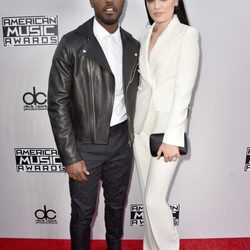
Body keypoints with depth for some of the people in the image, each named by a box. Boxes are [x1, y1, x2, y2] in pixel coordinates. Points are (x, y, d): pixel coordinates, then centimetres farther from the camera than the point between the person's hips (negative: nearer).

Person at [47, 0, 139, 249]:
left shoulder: (133, 45, 4)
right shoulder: (72, 43, -11)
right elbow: (57, 103, -12)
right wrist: (69, 156, -14)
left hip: (121, 140, 5)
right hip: (85, 143, -4)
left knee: (117, 204, 22)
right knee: (83, 212, 12)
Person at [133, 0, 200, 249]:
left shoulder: (187, 34, -7)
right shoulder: (145, 34, 12)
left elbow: (183, 90, -13)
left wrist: (172, 137, -17)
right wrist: (132, 121, 10)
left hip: (167, 126, -6)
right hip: (141, 126, 6)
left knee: (154, 200, -3)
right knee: (148, 197, 14)